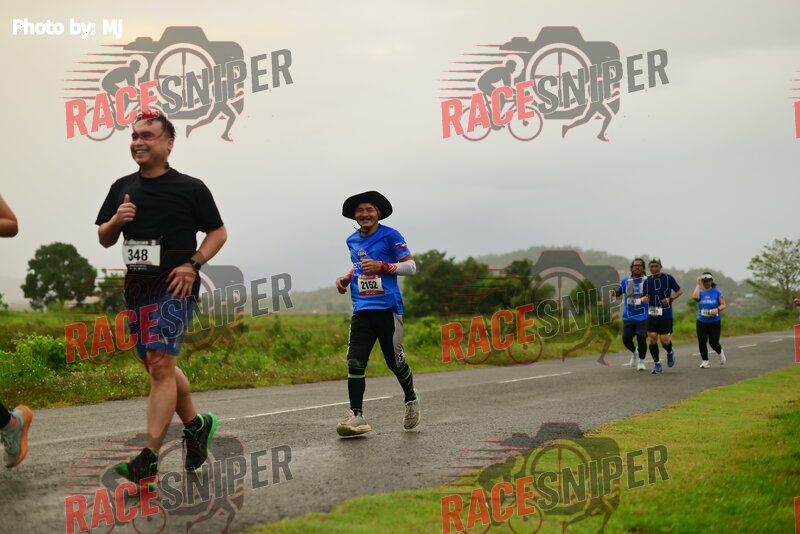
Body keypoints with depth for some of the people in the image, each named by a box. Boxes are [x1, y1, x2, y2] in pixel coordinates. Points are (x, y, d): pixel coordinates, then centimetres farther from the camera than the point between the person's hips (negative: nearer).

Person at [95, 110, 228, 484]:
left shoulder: (190, 188, -3)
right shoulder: (122, 188, 11)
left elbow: (218, 232, 3)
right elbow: (104, 240, 16)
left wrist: (194, 264, -11)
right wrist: (116, 221, -6)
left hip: (174, 288, -6)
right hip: (137, 288, 7)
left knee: (160, 365, -15)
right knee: (158, 367, 14)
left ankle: (149, 459, -18)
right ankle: (196, 425, 36)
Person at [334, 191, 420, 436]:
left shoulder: (390, 236, -3)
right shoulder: (352, 241, 15)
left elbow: (411, 266, -3)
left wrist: (381, 266, -16)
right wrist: (346, 278, 12)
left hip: (388, 307, -4)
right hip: (362, 309, 4)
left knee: (394, 360, 4)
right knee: (355, 361, -9)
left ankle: (411, 400, 31)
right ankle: (356, 415, -7)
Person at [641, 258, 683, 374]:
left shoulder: (668, 278, -4)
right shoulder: (647, 281, 6)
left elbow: (679, 291, 3)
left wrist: (670, 299, -13)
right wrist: (644, 299, -9)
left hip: (666, 315, -3)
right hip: (652, 315, 3)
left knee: (664, 340, -6)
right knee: (652, 339, -5)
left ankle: (670, 353, 29)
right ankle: (657, 364, 9)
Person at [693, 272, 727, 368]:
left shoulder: (717, 292, 1)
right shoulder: (700, 292, 3)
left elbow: (723, 305, 2)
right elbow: (695, 296, -20)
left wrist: (717, 309, -19)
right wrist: (698, 284, -11)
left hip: (714, 322, -2)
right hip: (701, 322, 2)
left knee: (713, 342, -3)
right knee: (702, 342, -3)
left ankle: (720, 352, 30)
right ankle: (705, 361, 12)